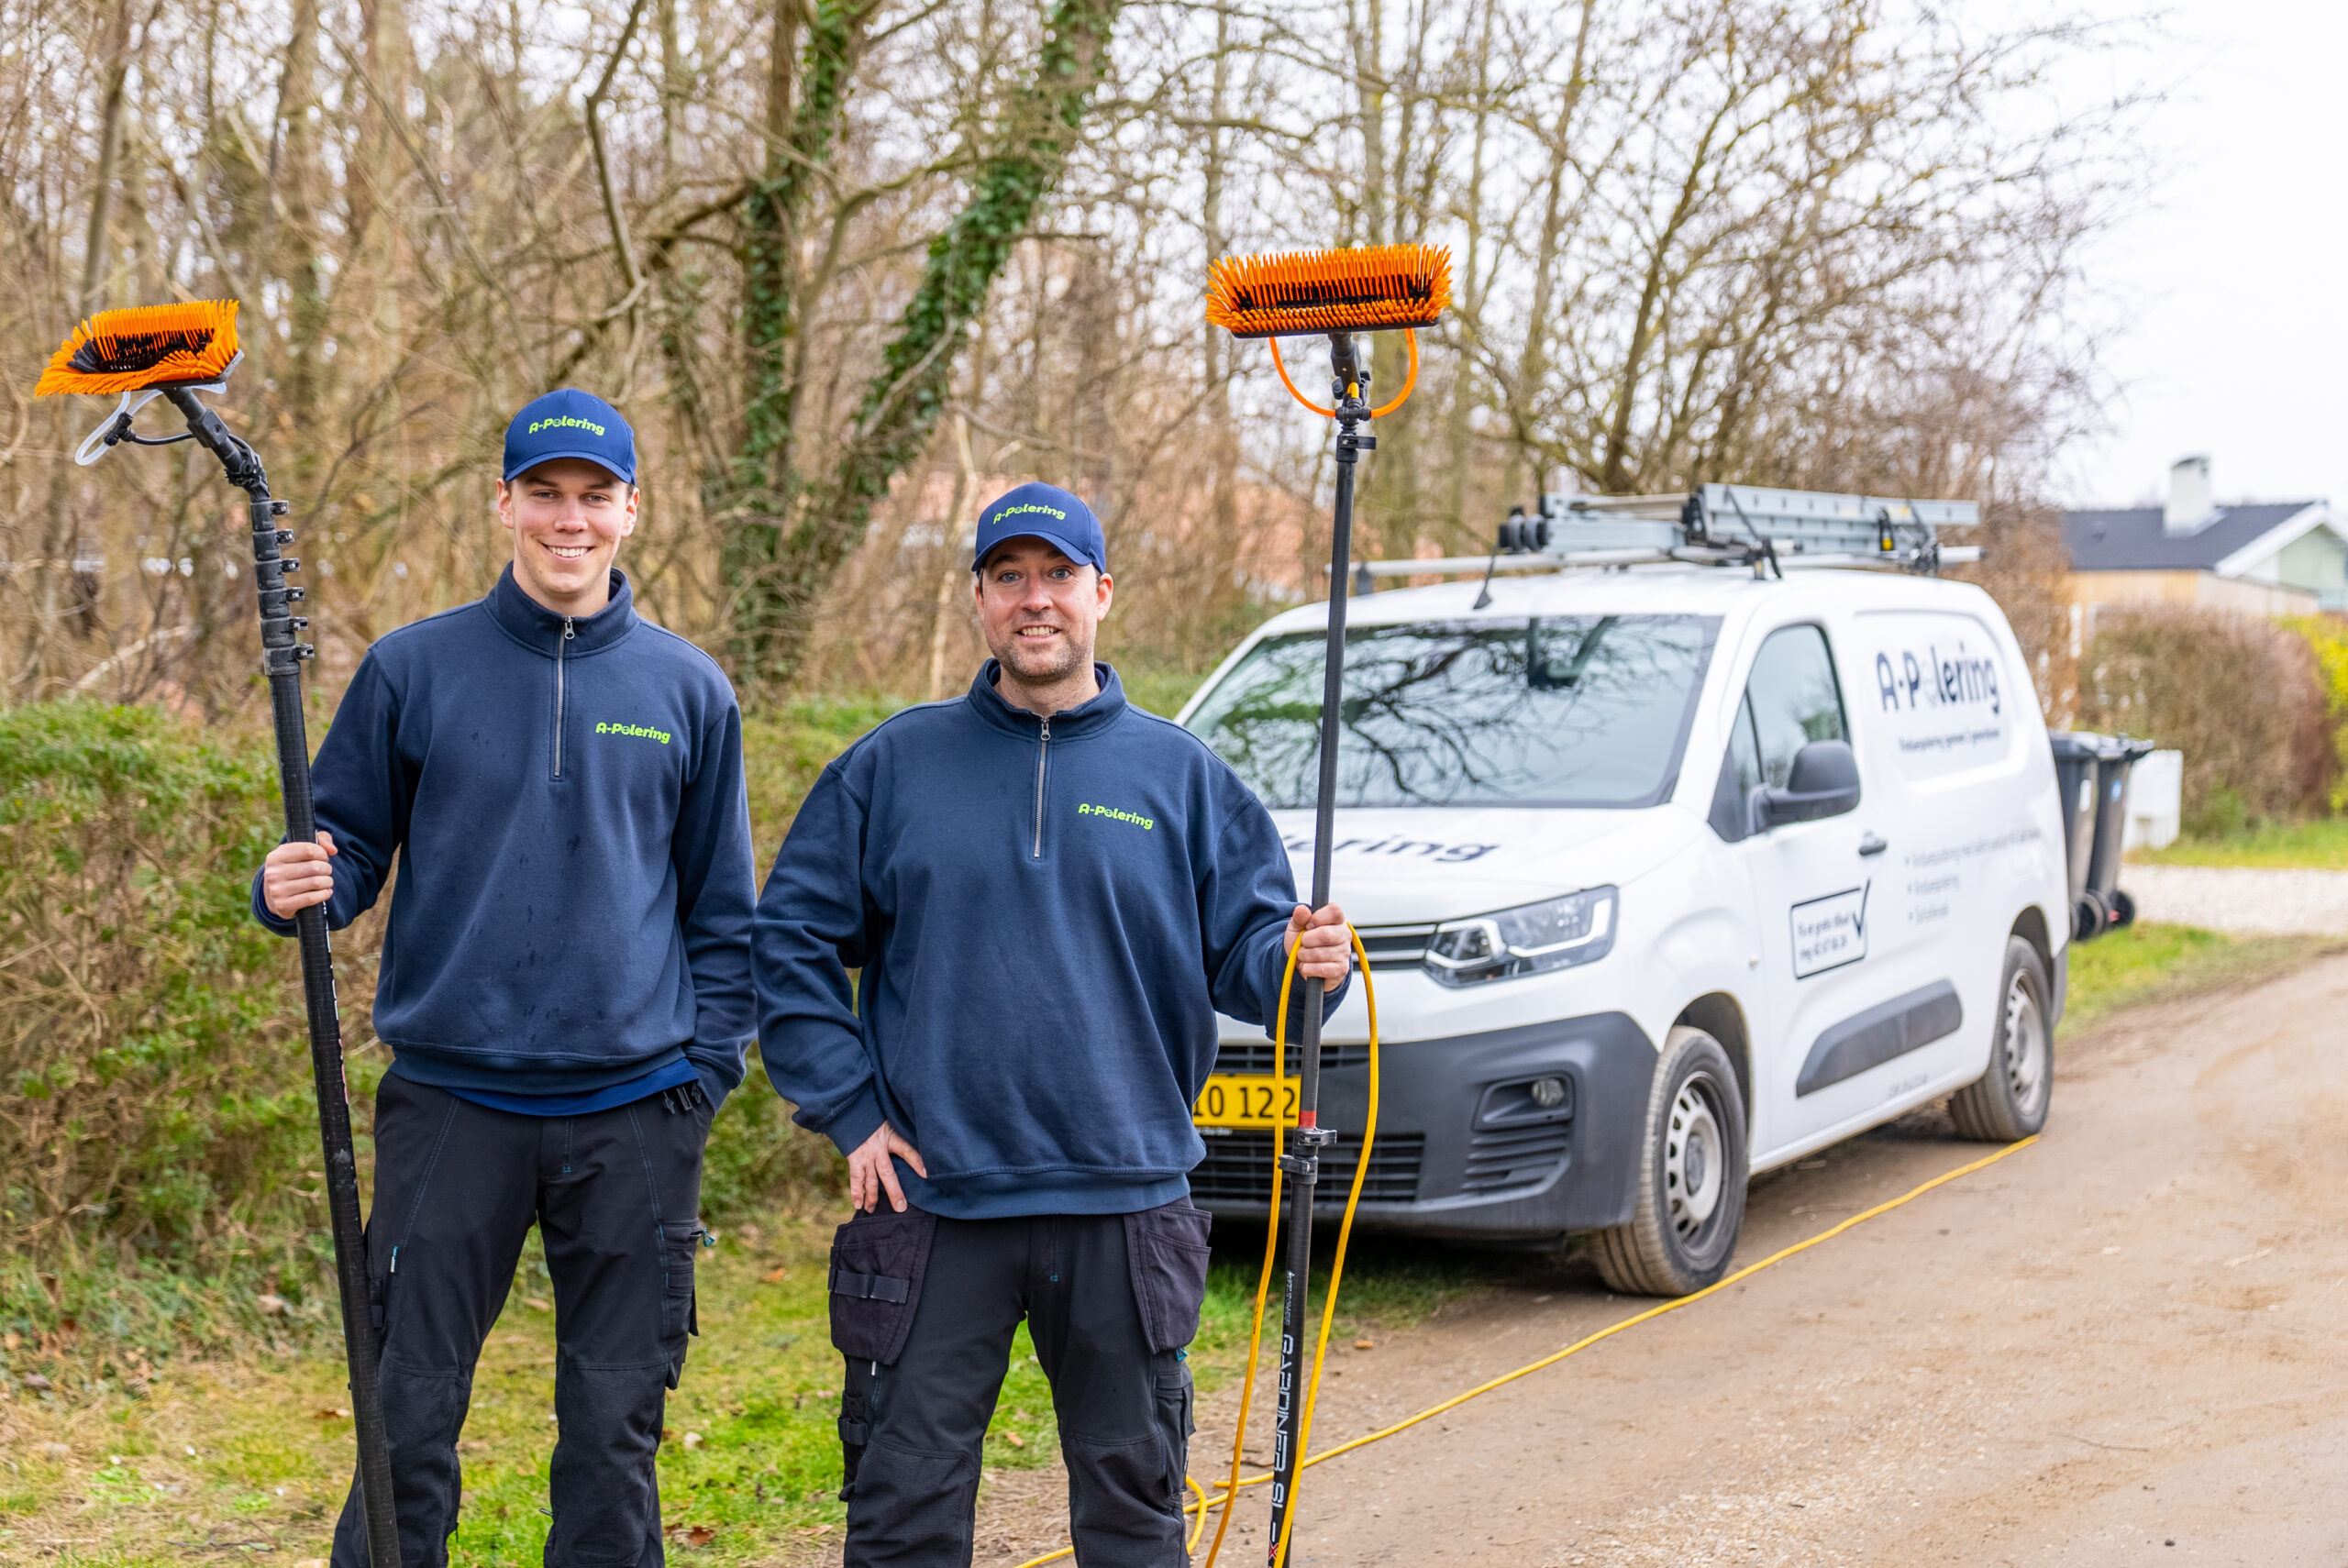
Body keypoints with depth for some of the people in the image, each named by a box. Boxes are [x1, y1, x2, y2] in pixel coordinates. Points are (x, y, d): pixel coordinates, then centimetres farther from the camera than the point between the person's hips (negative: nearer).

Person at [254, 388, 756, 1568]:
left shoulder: (689, 692, 6)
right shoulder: (414, 669, 3)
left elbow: (724, 906, 11)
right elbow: (349, 845, 7)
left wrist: (707, 1068, 3)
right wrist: (297, 889, -15)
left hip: (635, 1112, 1)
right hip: (451, 1101, -1)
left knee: (615, 1428, 9)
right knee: (407, 1419, 3)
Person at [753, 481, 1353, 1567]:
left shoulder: (1182, 775, 6)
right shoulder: (895, 765, 4)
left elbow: (1247, 948, 5)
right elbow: (789, 939, 5)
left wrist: (1303, 963, -18)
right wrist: (849, 1110, -3)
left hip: (1125, 1207, 1)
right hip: (930, 1204, 0)